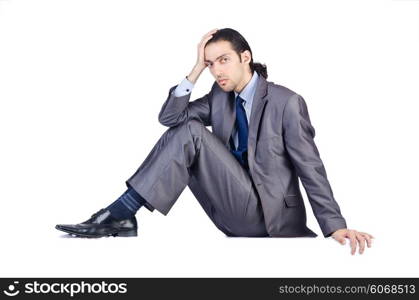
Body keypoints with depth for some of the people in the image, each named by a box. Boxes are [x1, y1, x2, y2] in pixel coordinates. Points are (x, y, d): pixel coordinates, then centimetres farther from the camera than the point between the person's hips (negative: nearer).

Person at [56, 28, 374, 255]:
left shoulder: (287, 102, -8)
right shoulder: (220, 96, 10)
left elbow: (310, 166, -10)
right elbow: (169, 117, 3)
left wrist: (335, 226, -17)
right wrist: (197, 69, -5)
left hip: (268, 213, -6)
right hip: (238, 213, 6)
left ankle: (120, 214, -22)